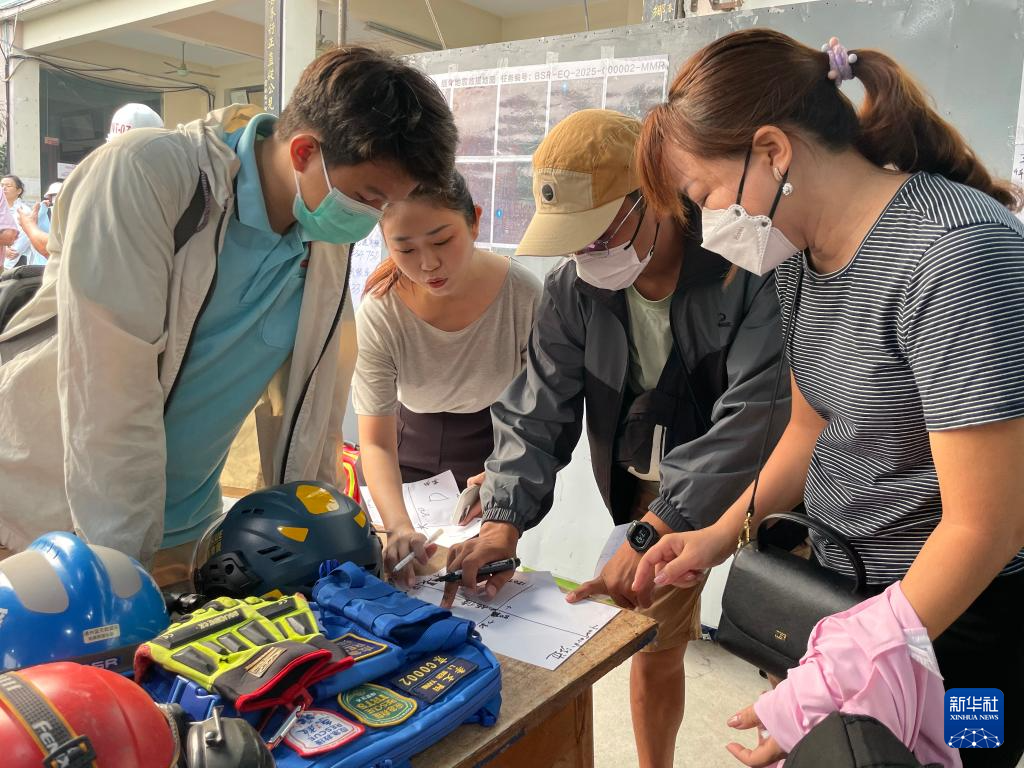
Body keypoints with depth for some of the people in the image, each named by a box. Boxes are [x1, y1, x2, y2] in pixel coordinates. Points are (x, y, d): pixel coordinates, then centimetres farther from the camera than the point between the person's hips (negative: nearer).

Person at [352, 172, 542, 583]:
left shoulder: (523, 295, -26)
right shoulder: (378, 317, -25)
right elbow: (376, 443, -22)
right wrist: (399, 526, -39)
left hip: (500, 442, 0)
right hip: (412, 441, 1)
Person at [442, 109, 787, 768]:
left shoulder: (745, 264, -25)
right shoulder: (573, 290, -9)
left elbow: (754, 411, -32)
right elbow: (536, 411, -11)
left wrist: (654, 532, -38)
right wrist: (504, 521, -26)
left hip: (753, 484, -3)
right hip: (651, 490, 4)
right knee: (655, 650, 15)